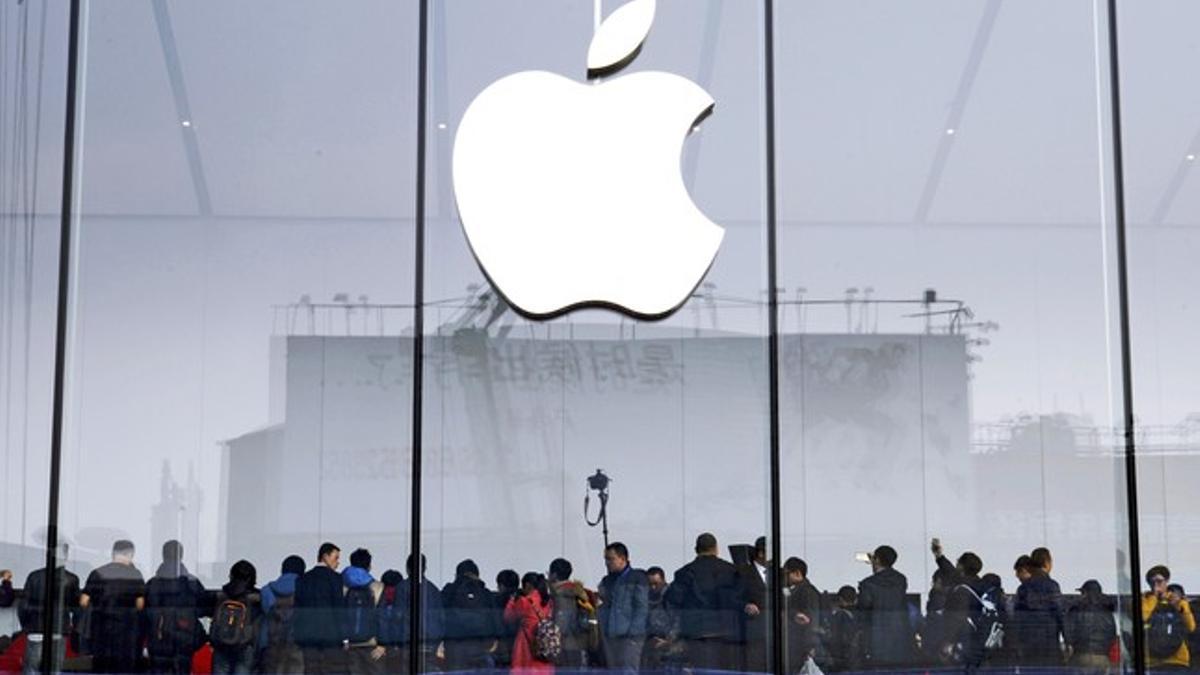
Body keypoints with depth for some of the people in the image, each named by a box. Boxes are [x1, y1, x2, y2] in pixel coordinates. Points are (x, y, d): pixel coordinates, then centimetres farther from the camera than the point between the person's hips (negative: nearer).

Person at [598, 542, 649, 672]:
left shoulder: (637, 578, 1)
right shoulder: (607, 581, 19)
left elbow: (642, 608, -6)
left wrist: (632, 631, -13)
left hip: (630, 636, -7)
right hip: (610, 636, 7)